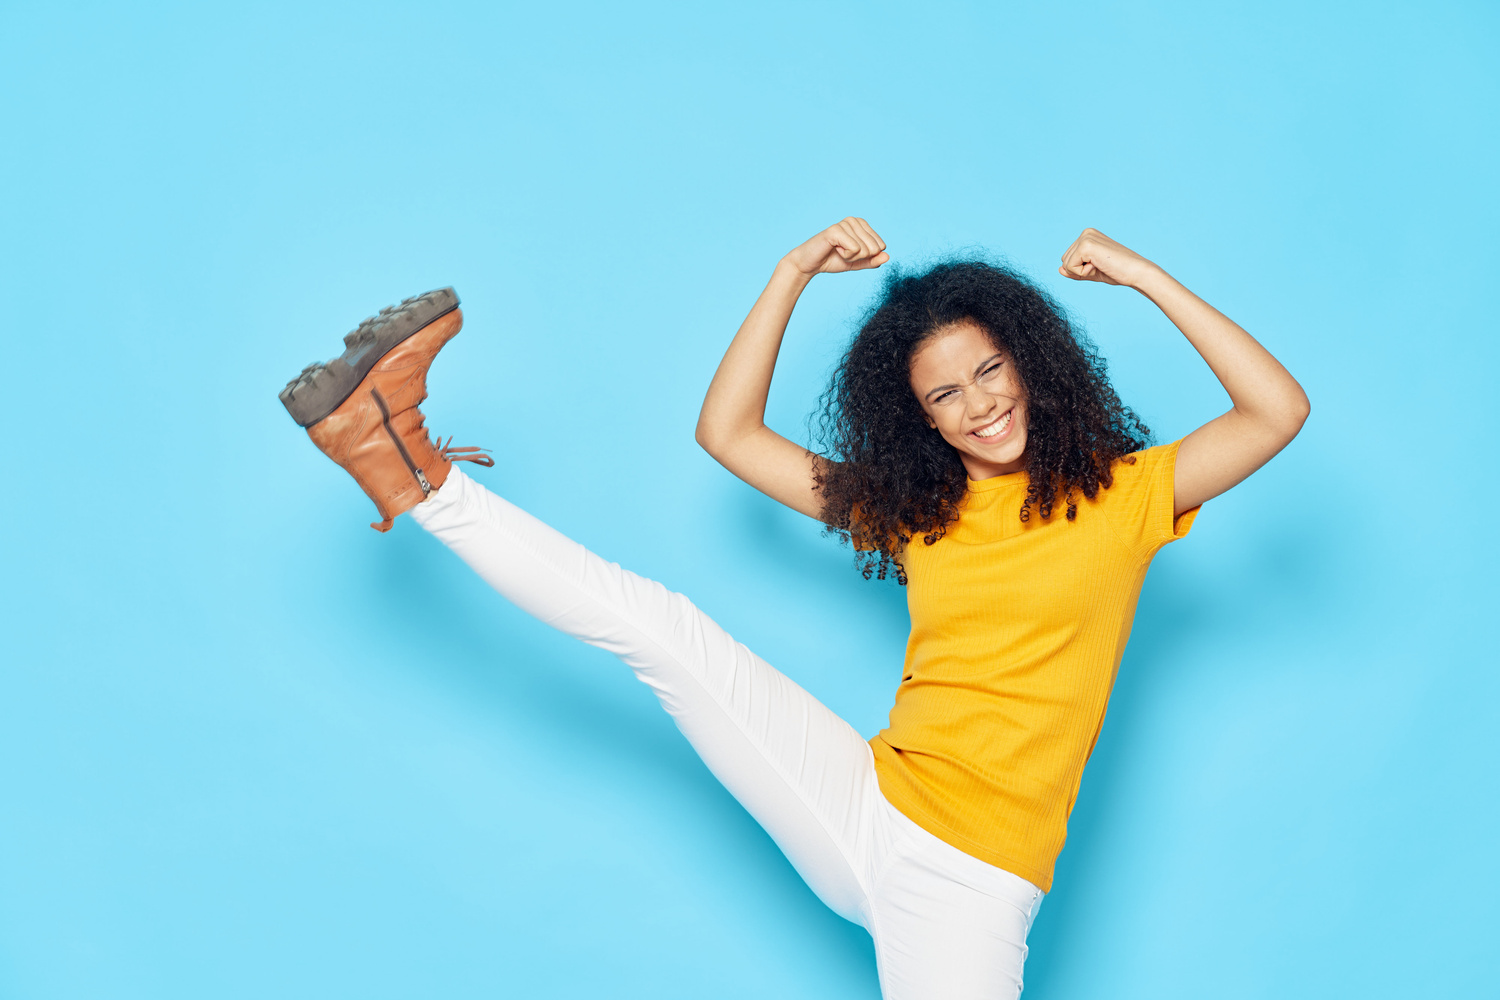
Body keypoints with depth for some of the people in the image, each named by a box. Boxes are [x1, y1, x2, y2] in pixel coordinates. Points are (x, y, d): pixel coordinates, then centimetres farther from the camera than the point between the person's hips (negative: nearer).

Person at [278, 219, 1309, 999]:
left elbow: (1278, 410, -8)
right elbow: (729, 432, 12)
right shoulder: (912, 509, 12)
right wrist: (793, 273, 5)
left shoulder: (1119, 496, 3)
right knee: (655, 622, -9)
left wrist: (1145, 275, -7)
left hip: (972, 881, -2)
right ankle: (420, 479, -2)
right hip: (864, 807, 2)